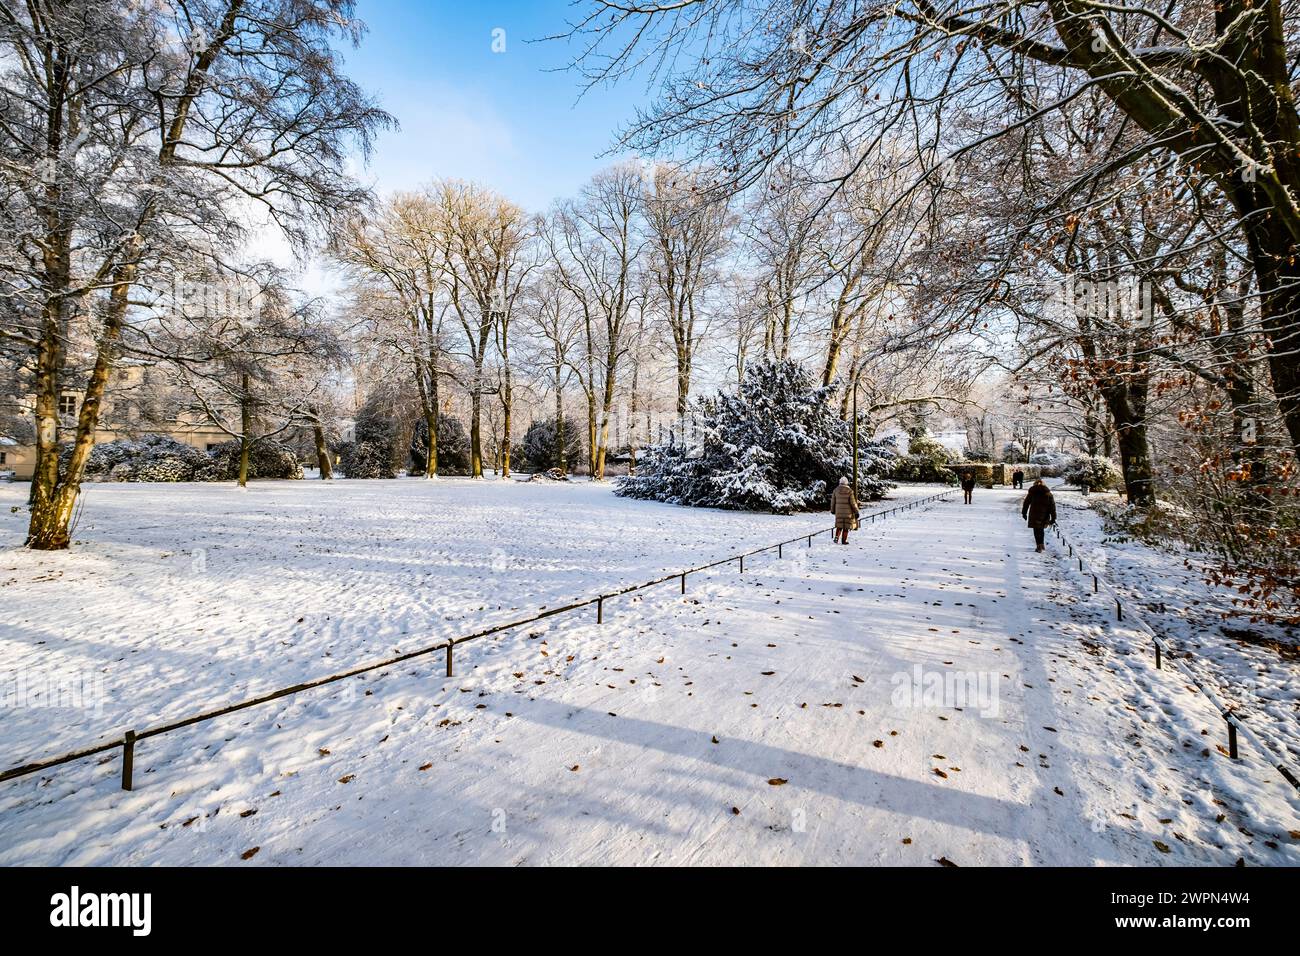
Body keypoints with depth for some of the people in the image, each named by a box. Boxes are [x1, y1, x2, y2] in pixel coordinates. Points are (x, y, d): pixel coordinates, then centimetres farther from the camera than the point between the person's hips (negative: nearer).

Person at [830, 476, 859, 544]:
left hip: (839, 511, 3)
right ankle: (844, 540, 8)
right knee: (846, 526, 6)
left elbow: (833, 501, 9)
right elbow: (853, 503, -9)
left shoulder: (836, 490, 0)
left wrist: (832, 510, 22)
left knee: (839, 526, 14)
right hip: (848, 512, -3)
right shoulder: (849, 491, -10)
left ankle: (836, 538, -2)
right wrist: (856, 512, -2)